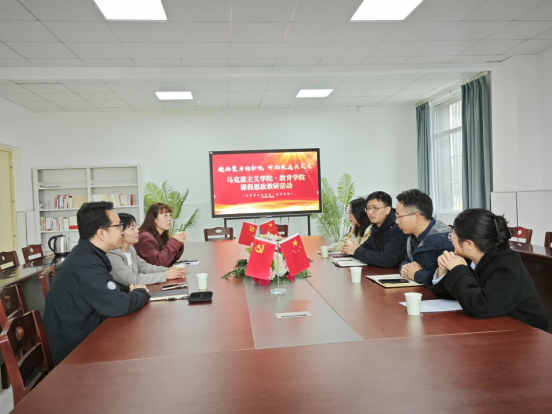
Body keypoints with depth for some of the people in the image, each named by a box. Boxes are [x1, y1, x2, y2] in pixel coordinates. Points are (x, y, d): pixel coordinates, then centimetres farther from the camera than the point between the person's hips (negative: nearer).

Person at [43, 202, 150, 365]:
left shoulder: (86, 254, 4)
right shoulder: (86, 263, -26)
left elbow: (108, 293, 14)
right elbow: (118, 306, -28)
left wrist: (129, 290, -3)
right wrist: (142, 293, -9)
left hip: (81, 337, 8)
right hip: (76, 350, -8)